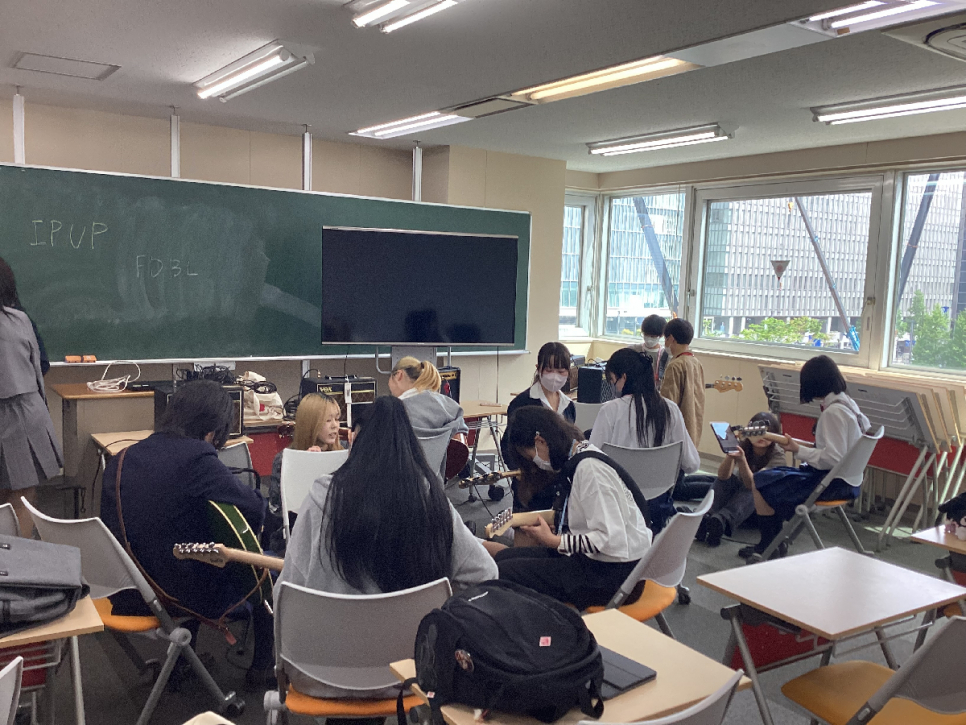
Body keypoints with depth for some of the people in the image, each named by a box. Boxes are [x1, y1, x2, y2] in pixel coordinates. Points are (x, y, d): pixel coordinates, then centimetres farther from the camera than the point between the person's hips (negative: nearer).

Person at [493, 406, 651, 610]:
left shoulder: (590, 468, -21)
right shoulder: (577, 459, 9)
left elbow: (612, 540, -25)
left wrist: (554, 541, -16)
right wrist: (552, 530, 0)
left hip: (614, 572, -10)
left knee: (503, 573, -16)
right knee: (503, 557, 8)